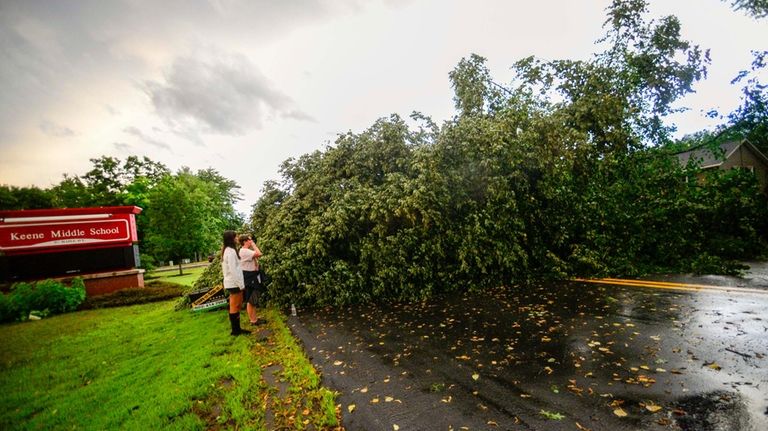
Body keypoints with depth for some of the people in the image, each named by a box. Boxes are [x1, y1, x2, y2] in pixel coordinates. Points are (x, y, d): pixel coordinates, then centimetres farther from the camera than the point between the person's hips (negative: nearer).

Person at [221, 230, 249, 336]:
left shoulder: (226, 250, 11)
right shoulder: (231, 251, -19)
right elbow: (233, 270, -23)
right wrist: (241, 284, -17)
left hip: (231, 282, 10)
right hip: (234, 283, -10)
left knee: (235, 306, 14)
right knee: (235, 307, 0)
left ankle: (237, 328, 22)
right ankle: (235, 330, 9)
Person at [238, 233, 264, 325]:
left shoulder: (247, 251, 14)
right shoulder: (244, 251, -19)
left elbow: (257, 255, 10)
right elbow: (259, 254, -28)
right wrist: (253, 244, -17)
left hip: (252, 276, 11)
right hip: (249, 277, -11)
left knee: (253, 299, 17)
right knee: (250, 300, -1)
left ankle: (255, 318, 26)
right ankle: (253, 320, 9)